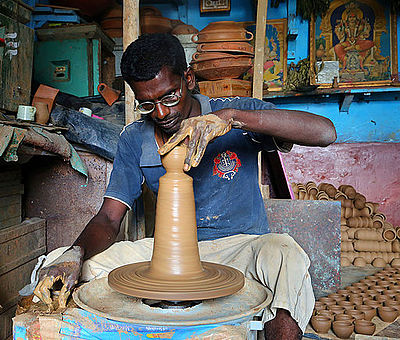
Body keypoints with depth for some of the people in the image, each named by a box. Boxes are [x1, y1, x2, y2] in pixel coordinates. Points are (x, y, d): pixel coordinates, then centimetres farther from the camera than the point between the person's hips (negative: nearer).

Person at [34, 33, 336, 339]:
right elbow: (109, 218, -2)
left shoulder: (238, 114, -10)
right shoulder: (134, 140, 0)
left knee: (285, 255, -36)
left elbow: (325, 132, -24)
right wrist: (75, 253, -25)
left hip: (239, 245, -2)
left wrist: (230, 117, -34)